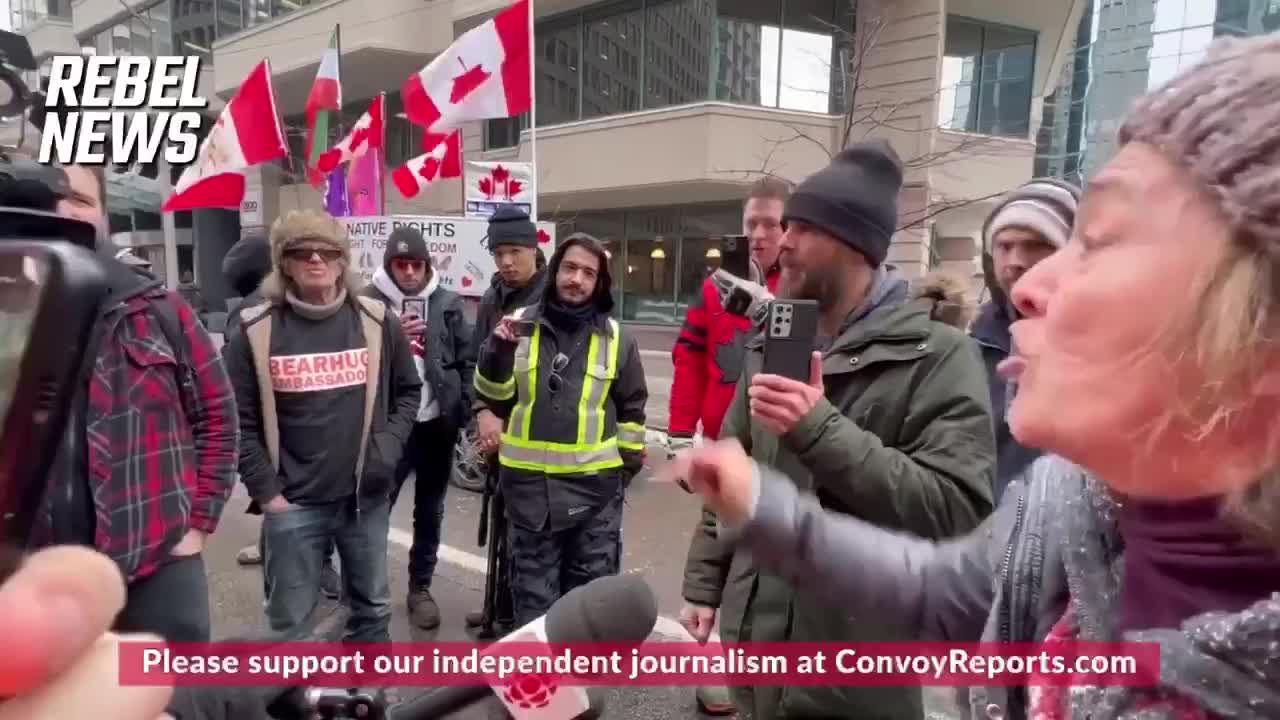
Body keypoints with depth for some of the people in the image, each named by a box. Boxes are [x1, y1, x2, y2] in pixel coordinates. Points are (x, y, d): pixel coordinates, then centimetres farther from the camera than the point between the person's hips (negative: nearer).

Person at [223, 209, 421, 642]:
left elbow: (408, 390, 11)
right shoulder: (257, 331, -6)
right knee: (290, 618, 12)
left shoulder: (377, 322, 0)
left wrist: (389, 445, -3)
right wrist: (265, 490, -7)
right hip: (293, 504, -2)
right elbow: (240, 420, -4)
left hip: (367, 497, 2)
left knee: (372, 607, 18)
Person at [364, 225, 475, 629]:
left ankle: (420, 588, 28)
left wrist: (463, 410, 0)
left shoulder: (448, 303, 2)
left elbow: (466, 360, 5)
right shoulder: (370, 303, -3)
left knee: (430, 512, 13)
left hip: (438, 423, 2)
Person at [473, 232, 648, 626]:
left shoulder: (616, 338, -1)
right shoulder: (520, 326, 0)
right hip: (530, 483, 1)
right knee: (532, 593, 14)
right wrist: (498, 350, -16)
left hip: (595, 485, 0)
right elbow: (492, 397, 0)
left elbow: (632, 407, 8)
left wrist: (628, 463, 7)